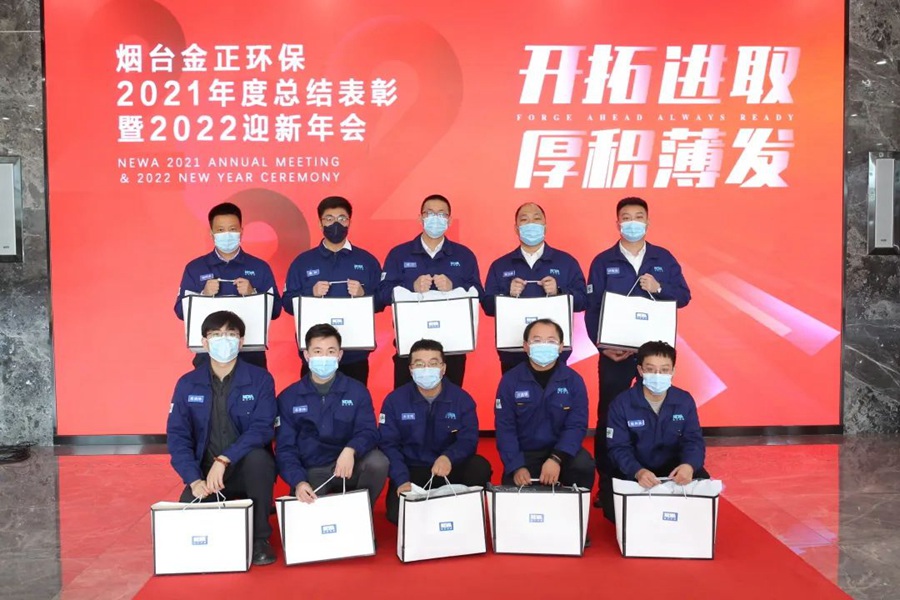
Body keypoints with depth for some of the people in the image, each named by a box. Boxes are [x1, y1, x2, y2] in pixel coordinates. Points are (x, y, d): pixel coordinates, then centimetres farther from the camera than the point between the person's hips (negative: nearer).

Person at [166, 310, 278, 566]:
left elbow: (262, 429, -17)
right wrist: (194, 480, -18)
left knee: (257, 457, -35)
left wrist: (224, 460, -29)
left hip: (248, 469, -1)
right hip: (206, 471, 2)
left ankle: (260, 538, -15)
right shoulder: (187, 384, 0)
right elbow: (177, 436, -4)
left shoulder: (260, 379, -7)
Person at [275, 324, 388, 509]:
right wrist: (298, 482, -22)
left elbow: (368, 431, -8)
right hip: (310, 473, -1)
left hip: (348, 469, 2)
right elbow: (285, 449, -3)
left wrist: (350, 450, -32)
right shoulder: (288, 397, 3)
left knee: (377, 462, -29)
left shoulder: (357, 391, 3)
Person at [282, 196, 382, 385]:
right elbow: (288, 303, 2)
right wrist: (311, 293, -14)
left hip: (355, 354, 0)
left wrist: (363, 294, -14)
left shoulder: (367, 260, 7)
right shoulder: (302, 261, 6)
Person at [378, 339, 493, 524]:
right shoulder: (394, 400, -4)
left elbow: (468, 439, -11)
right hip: (411, 471, -1)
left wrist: (449, 457, -34)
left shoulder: (461, 398, -3)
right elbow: (388, 444, -8)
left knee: (480, 467, -29)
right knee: (397, 512, -27)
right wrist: (401, 480, -25)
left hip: (450, 470, 1)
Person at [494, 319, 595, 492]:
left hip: (561, 451, 0)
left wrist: (556, 459, -26)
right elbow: (505, 428, -7)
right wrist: (516, 467, -21)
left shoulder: (574, 380, -4)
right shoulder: (510, 380, -5)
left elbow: (577, 425, -10)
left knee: (584, 466, -28)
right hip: (523, 453, 0)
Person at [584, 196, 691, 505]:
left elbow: (684, 296, 5)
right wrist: (603, 346, -13)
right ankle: (606, 483, 14)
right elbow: (591, 309, -3)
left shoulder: (664, 258, 7)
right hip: (614, 352, -1)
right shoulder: (602, 262, 2)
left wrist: (659, 288, -14)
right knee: (609, 417, 3)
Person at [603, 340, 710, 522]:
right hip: (632, 472, -2)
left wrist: (689, 465, -36)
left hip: (673, 470, 3)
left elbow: (694, 440, -9)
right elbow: (619, 448, -18)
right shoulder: (621, 403, -14)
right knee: (613, 505, -28)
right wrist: (637, 472, -41)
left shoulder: (685, 401, -5)